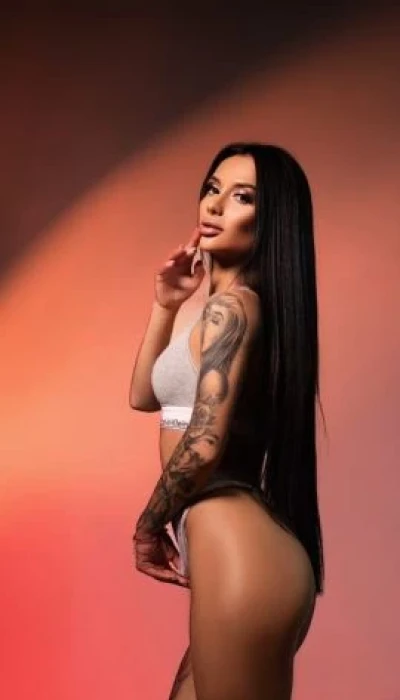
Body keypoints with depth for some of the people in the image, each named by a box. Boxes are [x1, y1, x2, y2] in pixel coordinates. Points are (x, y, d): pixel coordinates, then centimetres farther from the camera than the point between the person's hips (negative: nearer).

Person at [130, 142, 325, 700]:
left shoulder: (232, 304, -12)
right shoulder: (240, 306, 18)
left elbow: (203, 443, -21)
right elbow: (144, 395, 25)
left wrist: (148, 528, -4)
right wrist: (165, 304, 13)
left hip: (239, 559, -10)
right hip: (235, 555, 10)